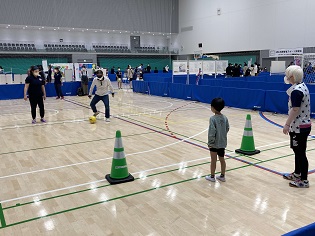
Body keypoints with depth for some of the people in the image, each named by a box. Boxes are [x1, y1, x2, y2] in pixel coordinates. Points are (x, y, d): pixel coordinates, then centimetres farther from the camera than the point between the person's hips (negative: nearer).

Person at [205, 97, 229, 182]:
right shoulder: (225, 118, -1)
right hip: (223, 143, 6)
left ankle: (212, 177, 20)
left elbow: (212, 132, -20)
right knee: (222, 160, 16)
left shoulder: (213, 118, -19)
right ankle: (222, 176, 27)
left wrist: (210, 143, -11)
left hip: (214, 143, -6)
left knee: (213, 160, 7)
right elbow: (227, 129, 6)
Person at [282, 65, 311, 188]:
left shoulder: (296, 90, -21)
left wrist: (287, 124, -19)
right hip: (304, 125, 10)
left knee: (300, 153, -1)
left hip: (299, 127, -10)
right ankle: (297, 174, 34)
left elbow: (295, 110, -24)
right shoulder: (302, 86, 10)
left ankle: (303, 180, 8)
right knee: (298, 150, 20)